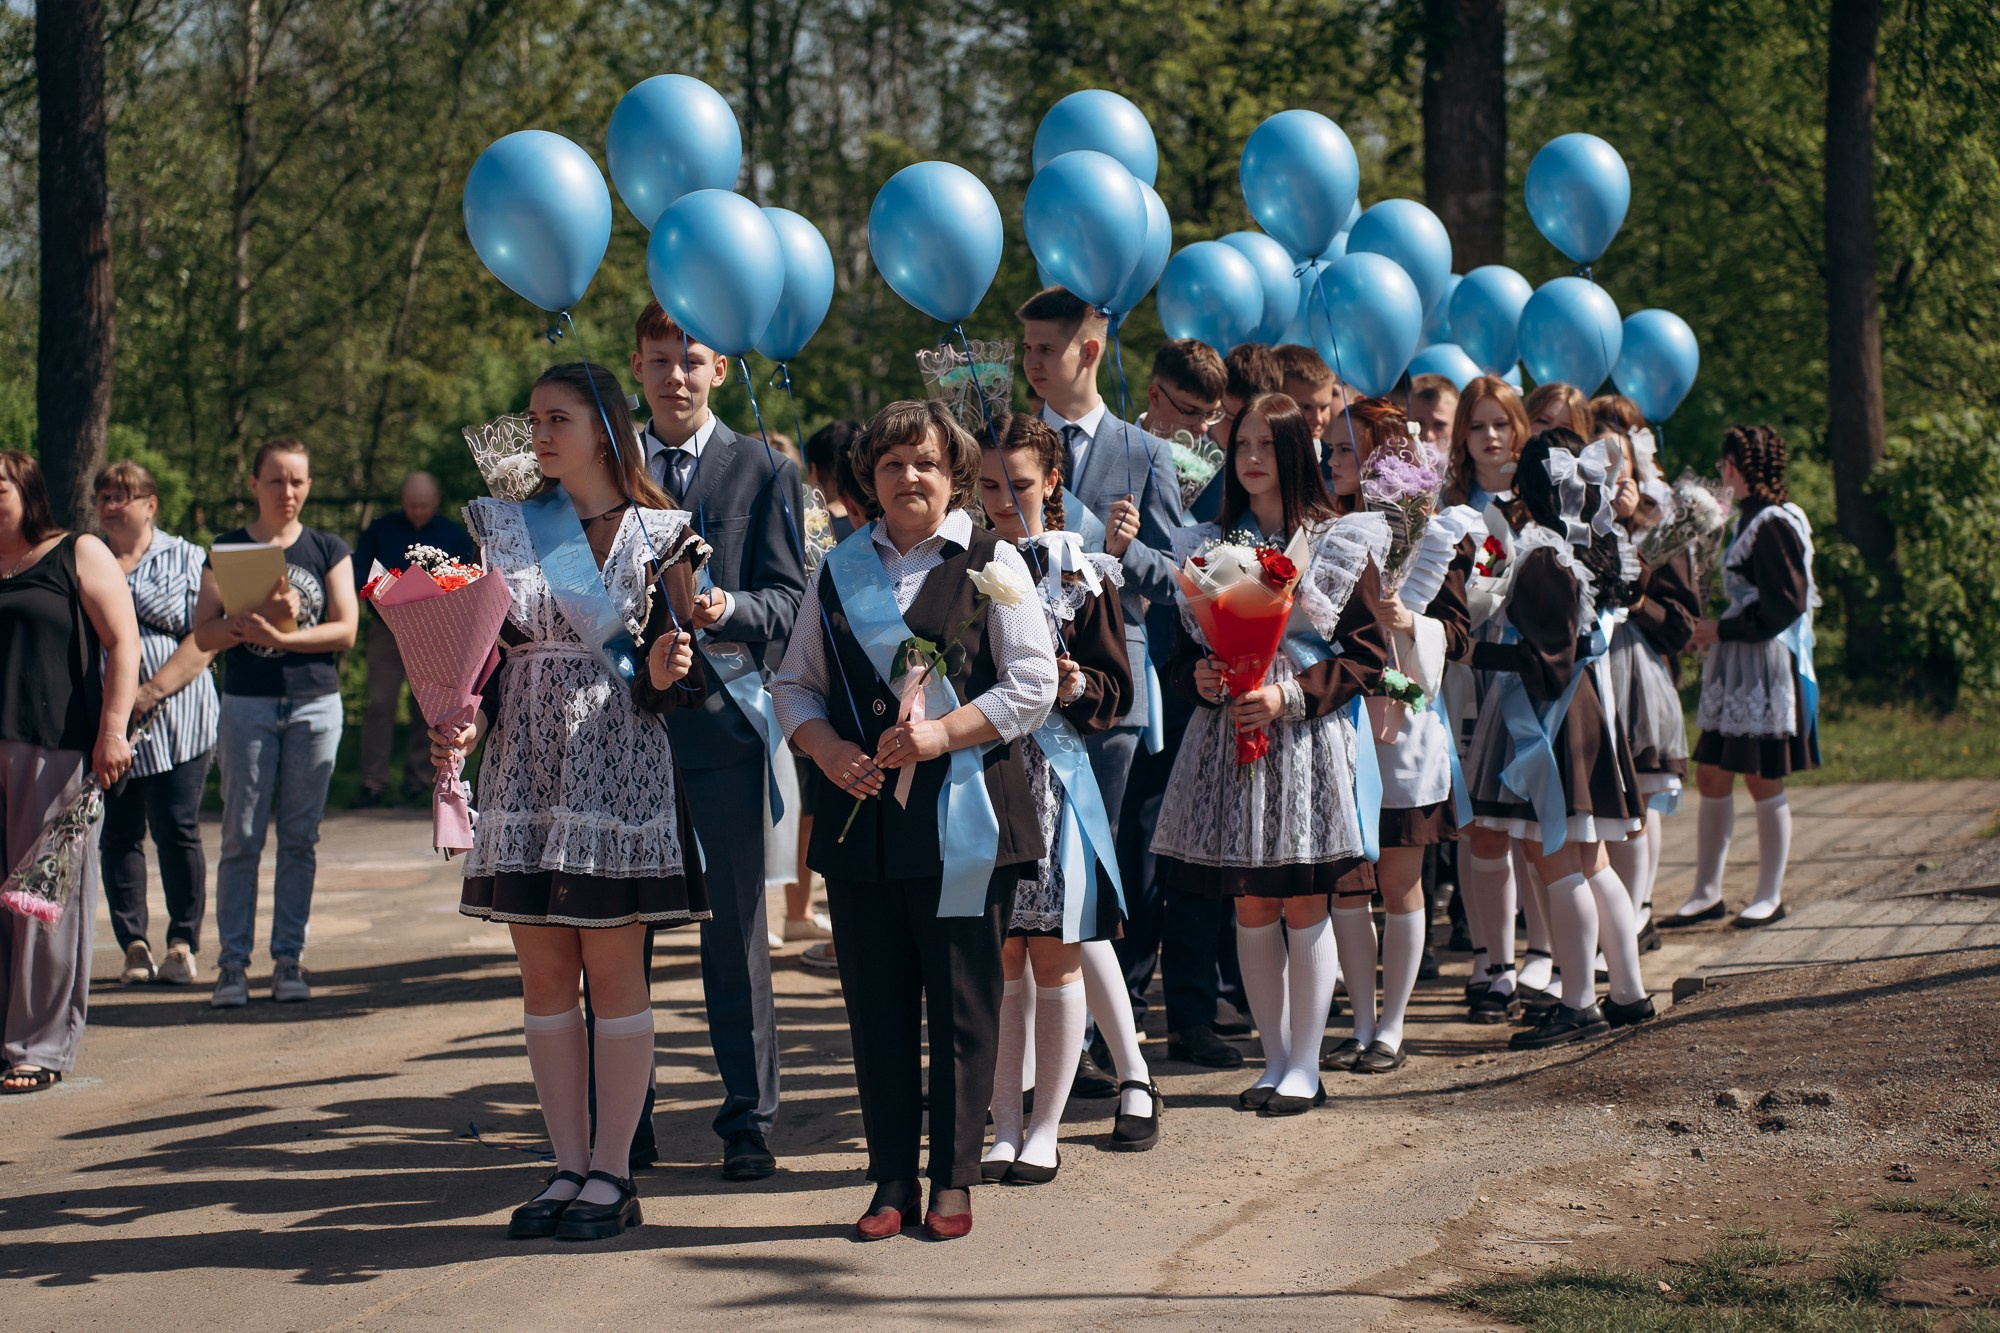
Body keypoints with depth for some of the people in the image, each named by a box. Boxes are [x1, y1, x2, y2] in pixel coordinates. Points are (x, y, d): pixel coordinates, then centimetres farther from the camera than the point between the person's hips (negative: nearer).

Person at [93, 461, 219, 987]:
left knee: (177, 832, -3)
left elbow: (205, 637, -4)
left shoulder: (187, 560, 5)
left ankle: (183, 944, 5)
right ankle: (133, 945, 8)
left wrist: (153, 691, -15)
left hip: (175, 722, -3)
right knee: (118, 835, 2)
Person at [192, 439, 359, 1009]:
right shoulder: (227, 550, 7)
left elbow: (345, 630, -1)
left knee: (300, 837, 2)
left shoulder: (329, 551, 9)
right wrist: (257, 617, -18)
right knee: (242, 837, -4)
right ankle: (233, 962, -1)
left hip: (315, 705, 1)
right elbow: (203, 634, -1)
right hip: (246, 705, -1)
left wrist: (281, 636, -15)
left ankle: (289, 959, 7)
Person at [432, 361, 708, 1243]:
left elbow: (680, 666, 1)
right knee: (543, 974, 5)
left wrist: (665, 674, -21)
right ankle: (569, 1166, 12)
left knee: (614, 970, -1)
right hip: (526, 766, 4)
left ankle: (610, 1174, 5)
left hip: (619, 765, -3)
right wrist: (463, 723, -8)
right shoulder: (504, 528, 9)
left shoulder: (659, 536, 0)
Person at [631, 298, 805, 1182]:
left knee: (734, 926, 0)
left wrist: (728, 608, -22)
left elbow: (787, 598, -2)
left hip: (722, 709, -3)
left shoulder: (762, 470, 4)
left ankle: (748, 1121, 7)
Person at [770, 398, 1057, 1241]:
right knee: (875, 1004, 6)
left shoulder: (992, 564, 3)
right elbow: (794, 683, 15)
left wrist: (940, 735, -15)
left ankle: (953, 1179, 10)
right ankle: (891, 1181, 14)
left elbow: (1032, 685, -3)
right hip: (861, 818, 3)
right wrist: (825, 748, -5)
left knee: (962, 1004, 0)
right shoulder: (838, 572, 14)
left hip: (961, 821, -3)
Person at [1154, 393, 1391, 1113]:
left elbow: (1368, 656, -4)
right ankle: (1274, 1058, 15)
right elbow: (1186, 648, 15)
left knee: (1303, 906, -1)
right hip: (1229, 739, 4)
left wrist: (1290, 695, -15)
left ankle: (1305, 1065, 6)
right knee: (1251, 907, 5)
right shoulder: (1208, 546, 11)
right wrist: (1201, 677, -8)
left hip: (1307, 740, -3)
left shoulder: (1341, 546, 0)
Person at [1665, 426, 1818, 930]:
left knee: (1762, 780, -1)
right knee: (1711, 776, 8)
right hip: (1733, 668, 9)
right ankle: (1707, 892, 14)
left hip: (1765, 669, -9)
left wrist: (1721, 630, -15)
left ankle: (1770, 896, 9)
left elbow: (1783, 606, -19)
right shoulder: (1750, 519, 14)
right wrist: (1715, 633, 11)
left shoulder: (1773, 525, -15)